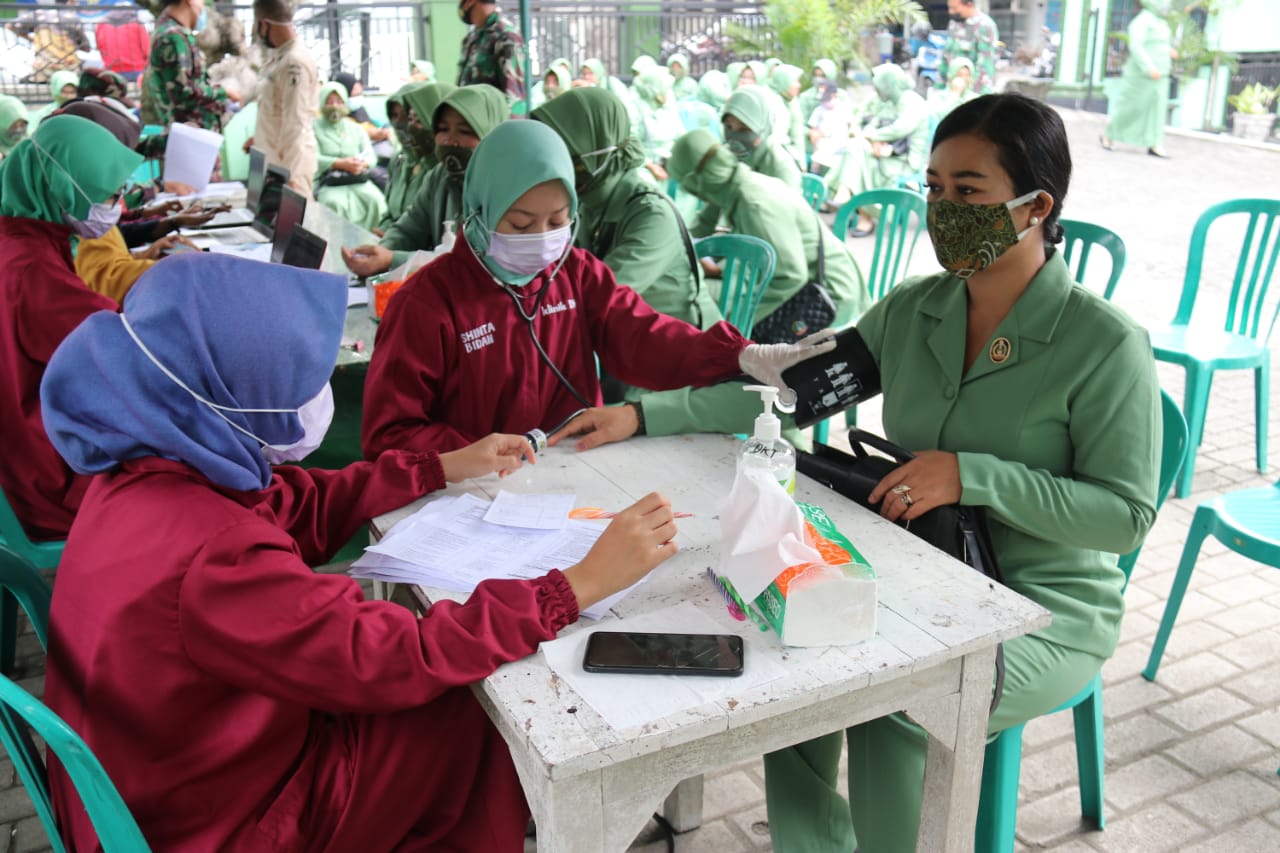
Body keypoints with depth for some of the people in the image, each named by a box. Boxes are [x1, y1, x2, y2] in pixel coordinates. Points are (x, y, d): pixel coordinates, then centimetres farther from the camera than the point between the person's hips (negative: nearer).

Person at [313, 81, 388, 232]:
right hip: (328, 182, -3)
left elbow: (371, 156, 10)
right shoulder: (314, 126, 9)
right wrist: (340, 164, -19)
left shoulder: (356, 128, 21)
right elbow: (313, 158, -5)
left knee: (376, 200, -28)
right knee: (336, 203, -36)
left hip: (358, 180, 3)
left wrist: (362, 163, -15)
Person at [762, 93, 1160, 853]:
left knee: (889, 703, -28)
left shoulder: (1105, 345, -15)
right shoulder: (913, 309, 0)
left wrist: (973, 476, -28)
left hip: (1045, 610, -5)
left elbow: (1126, 515, -15)